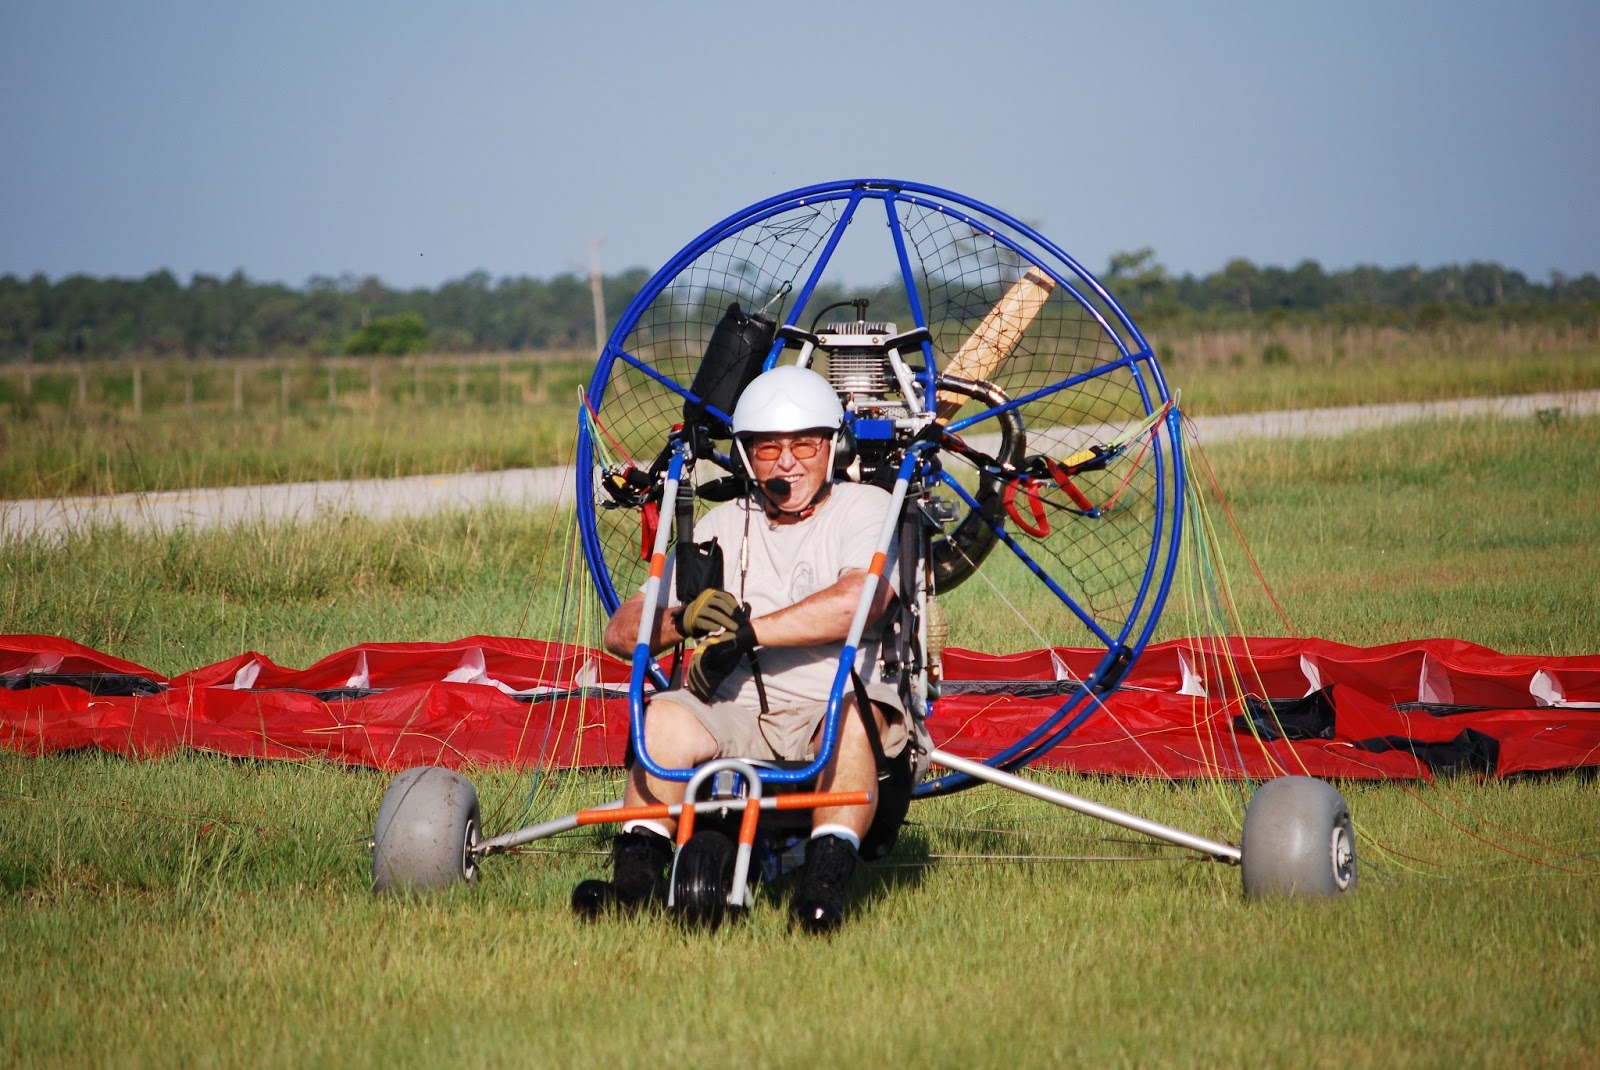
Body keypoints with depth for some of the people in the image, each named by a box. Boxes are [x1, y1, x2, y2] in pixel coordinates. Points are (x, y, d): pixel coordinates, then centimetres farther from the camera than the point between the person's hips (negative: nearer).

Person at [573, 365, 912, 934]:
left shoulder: (866, 509, 5)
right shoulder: (725, 526, 17)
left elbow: (857, 603, -18)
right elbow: (621, 631, 11)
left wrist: (744, 630, -14)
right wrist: (681, 618, -13)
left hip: (833, 706, -3)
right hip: (741, 717, 3)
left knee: (853, 714, -36)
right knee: (667, 714, -26)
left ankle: (825, 882, -42)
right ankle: (636, 876, -26)